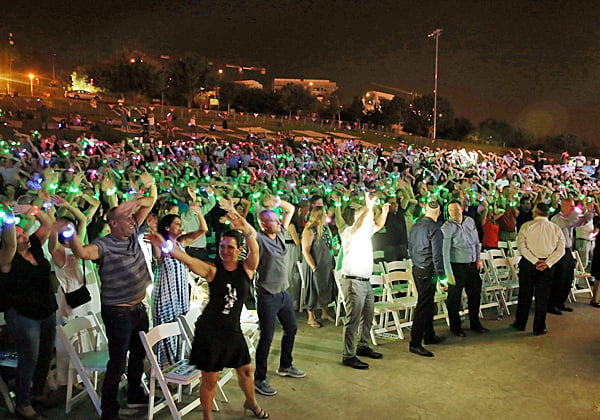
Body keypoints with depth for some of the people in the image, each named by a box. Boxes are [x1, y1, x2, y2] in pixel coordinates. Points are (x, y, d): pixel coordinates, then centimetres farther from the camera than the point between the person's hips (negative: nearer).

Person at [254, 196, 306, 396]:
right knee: (267, 337, -2)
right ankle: (259, 379, 12)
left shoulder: (280, 234, 5)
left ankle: (285, 366, 40)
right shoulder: (259, 239, -16)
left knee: (291, 328, 21)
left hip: (283, 293, 8)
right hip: (267, 296, -8)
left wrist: (277, 201, -2)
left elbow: (290, 210, 11)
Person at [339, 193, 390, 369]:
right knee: (353, 320, -6)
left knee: (368, 317, 17)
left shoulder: (365, 231, 14)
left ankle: (363, 346, 31)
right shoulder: (348, 232, -12)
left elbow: (377, 225, 22)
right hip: (353, 281, -9)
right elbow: (358, 225, -32)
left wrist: (384, 213, 2)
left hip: (366, 281, 9)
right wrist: (368, 208, -44)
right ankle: (348, 355, 0)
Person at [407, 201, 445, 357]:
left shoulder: (415, 226, 8)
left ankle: (429, 335, 35)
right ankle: (415, 343, -5)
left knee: (427, 303, 21)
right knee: (424, 306, -6)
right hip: (427, 271, -9)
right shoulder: (434, 229, -17)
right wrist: (441, 276, -13)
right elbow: (437, 255, -18)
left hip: (416, 268, 9)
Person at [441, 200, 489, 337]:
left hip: (472, 264, 6)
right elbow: (445, 251, -17)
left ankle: (475, 324, 34)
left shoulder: (470, 221, 3)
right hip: (457, 265, -6)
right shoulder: (447, 227, -15)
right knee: (454, 297, 4)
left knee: (475, 294, 16)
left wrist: (478, 259, 13)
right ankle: (455, 327, 21)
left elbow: (476, 242, 16)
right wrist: (448, 273, -19)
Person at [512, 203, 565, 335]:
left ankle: (520, 324, 22)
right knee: (542, 297, 8)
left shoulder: (526, 226, -4)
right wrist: (547, 263, -12)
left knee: (525, 294, 11)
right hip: (548, 265, 1)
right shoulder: (556, 229, 2)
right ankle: (539, 328, 14)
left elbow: (522, 246, -12)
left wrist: (535, 261, -13)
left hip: (528, 263, -1)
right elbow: (560, 250, -6)